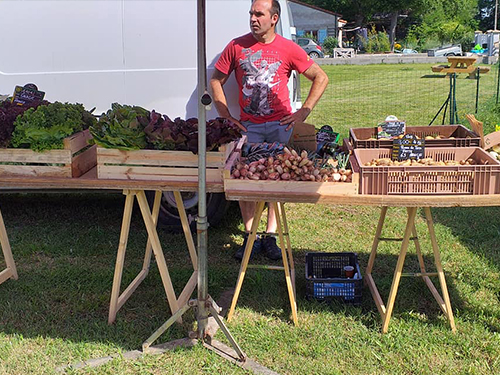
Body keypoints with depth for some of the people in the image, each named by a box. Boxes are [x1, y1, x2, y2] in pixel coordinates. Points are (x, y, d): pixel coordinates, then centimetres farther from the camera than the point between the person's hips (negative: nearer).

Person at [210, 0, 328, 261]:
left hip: (280, 124, -1)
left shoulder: (288, 49, 0)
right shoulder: (237, 46, 3)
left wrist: (304, 112, -2)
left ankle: (270, 236, 10)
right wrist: (226, 116, 1)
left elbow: (321, 78, 6)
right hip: (248, 125, 1)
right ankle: (249, 236, 8)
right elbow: (216, 80, 10)